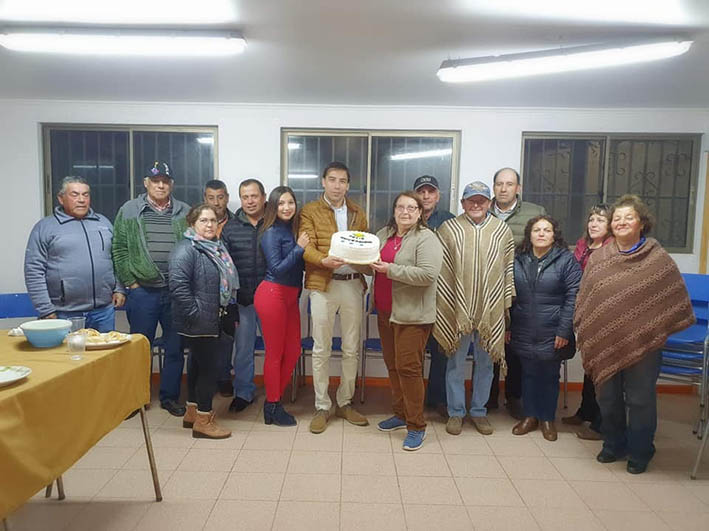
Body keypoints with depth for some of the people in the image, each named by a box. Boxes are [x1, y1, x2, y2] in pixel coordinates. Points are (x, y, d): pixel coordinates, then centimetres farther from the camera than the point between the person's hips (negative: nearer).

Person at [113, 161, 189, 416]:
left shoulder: (185, 213, 6)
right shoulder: (129, 210, 4)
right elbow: (119, 249, 3)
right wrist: (130, 282, -3)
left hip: (177, 291, 1)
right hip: (143, 291, -1)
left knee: (175, 347, 9)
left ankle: (170, 396, 24)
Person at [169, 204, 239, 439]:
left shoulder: (216, 248, 13)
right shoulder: (186, 249, -16)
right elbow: (178, 285, -26)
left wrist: (228, 314, 17)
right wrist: (195, 314, -23)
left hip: (212, 321, 9)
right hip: (198, 323, -9)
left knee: (198, 364, 18)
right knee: (208, 366, -3)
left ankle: (192, 412, 33)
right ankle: (203, 420, 10)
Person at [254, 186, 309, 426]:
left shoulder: (294, 230, 11)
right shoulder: (271, 233, -10)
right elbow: (277, 269, -16)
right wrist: (299, 248, -14)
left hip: (291, 295, 7)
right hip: (273, 294, -7)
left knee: (293, 352, 11)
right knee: (275, 353, 2)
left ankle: (274, 400, 26)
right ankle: (273, 407, 17)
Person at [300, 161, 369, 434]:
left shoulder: (358, 213, 15)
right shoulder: (310, 211, 3)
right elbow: (306, 247, -8)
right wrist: (324, 260, -28)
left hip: (353, 284, 4)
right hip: (323, 284, -3)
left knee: (352, 348, 10)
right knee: (321, 349, 3)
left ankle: (345, 402, 26)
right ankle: (322, 406, 17)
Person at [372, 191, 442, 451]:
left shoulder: (426, 238, -10)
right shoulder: (383, 234, 12)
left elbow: (428, 274, -22)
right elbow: (368, 262, 20)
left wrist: (390, 270, -22)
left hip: (412, 315, -7)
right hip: (386, 312, 7)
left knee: (408, 367, -5)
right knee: (392, 365, 15)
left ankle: (416, 426, 9)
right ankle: (401, 413, 31)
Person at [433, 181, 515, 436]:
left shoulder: (502, 230, 6)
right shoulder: (449, 229, 0)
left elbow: (509, 270, 9)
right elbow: (440, 270, -2)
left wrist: (507, 304, 7)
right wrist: (442, 305, -4)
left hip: (491, 310, 2)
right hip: (457, 308, -2)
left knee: (485, 362, 12)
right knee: (456, 362, 8)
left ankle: (479, 411, 29)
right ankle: (455, 412, 23)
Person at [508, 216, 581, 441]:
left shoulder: (567, 260, -5)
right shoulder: (518, 260, 5)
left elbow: (573, 297, -10)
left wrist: (564, 330, -14)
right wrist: (507, 326, 4)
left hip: (552, 334, -2)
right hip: (523, 332, 3)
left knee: (550, 375, 10)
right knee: (528, 374, 13)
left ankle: (548, 419, 27)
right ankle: (530, 416, 28)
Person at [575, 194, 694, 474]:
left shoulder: (658, 259, -3)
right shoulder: (598, 258, 4)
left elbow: (675, 299, 2)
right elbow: (584, 299, 8)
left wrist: (660, 331, -1)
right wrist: (583, 332, 5)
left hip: (643, 343, -3)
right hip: (605, 343, 3)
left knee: (640, 399, 7)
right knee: (608, 397, 14)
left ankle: (640, 452, 27)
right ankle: (613, 445, 33)